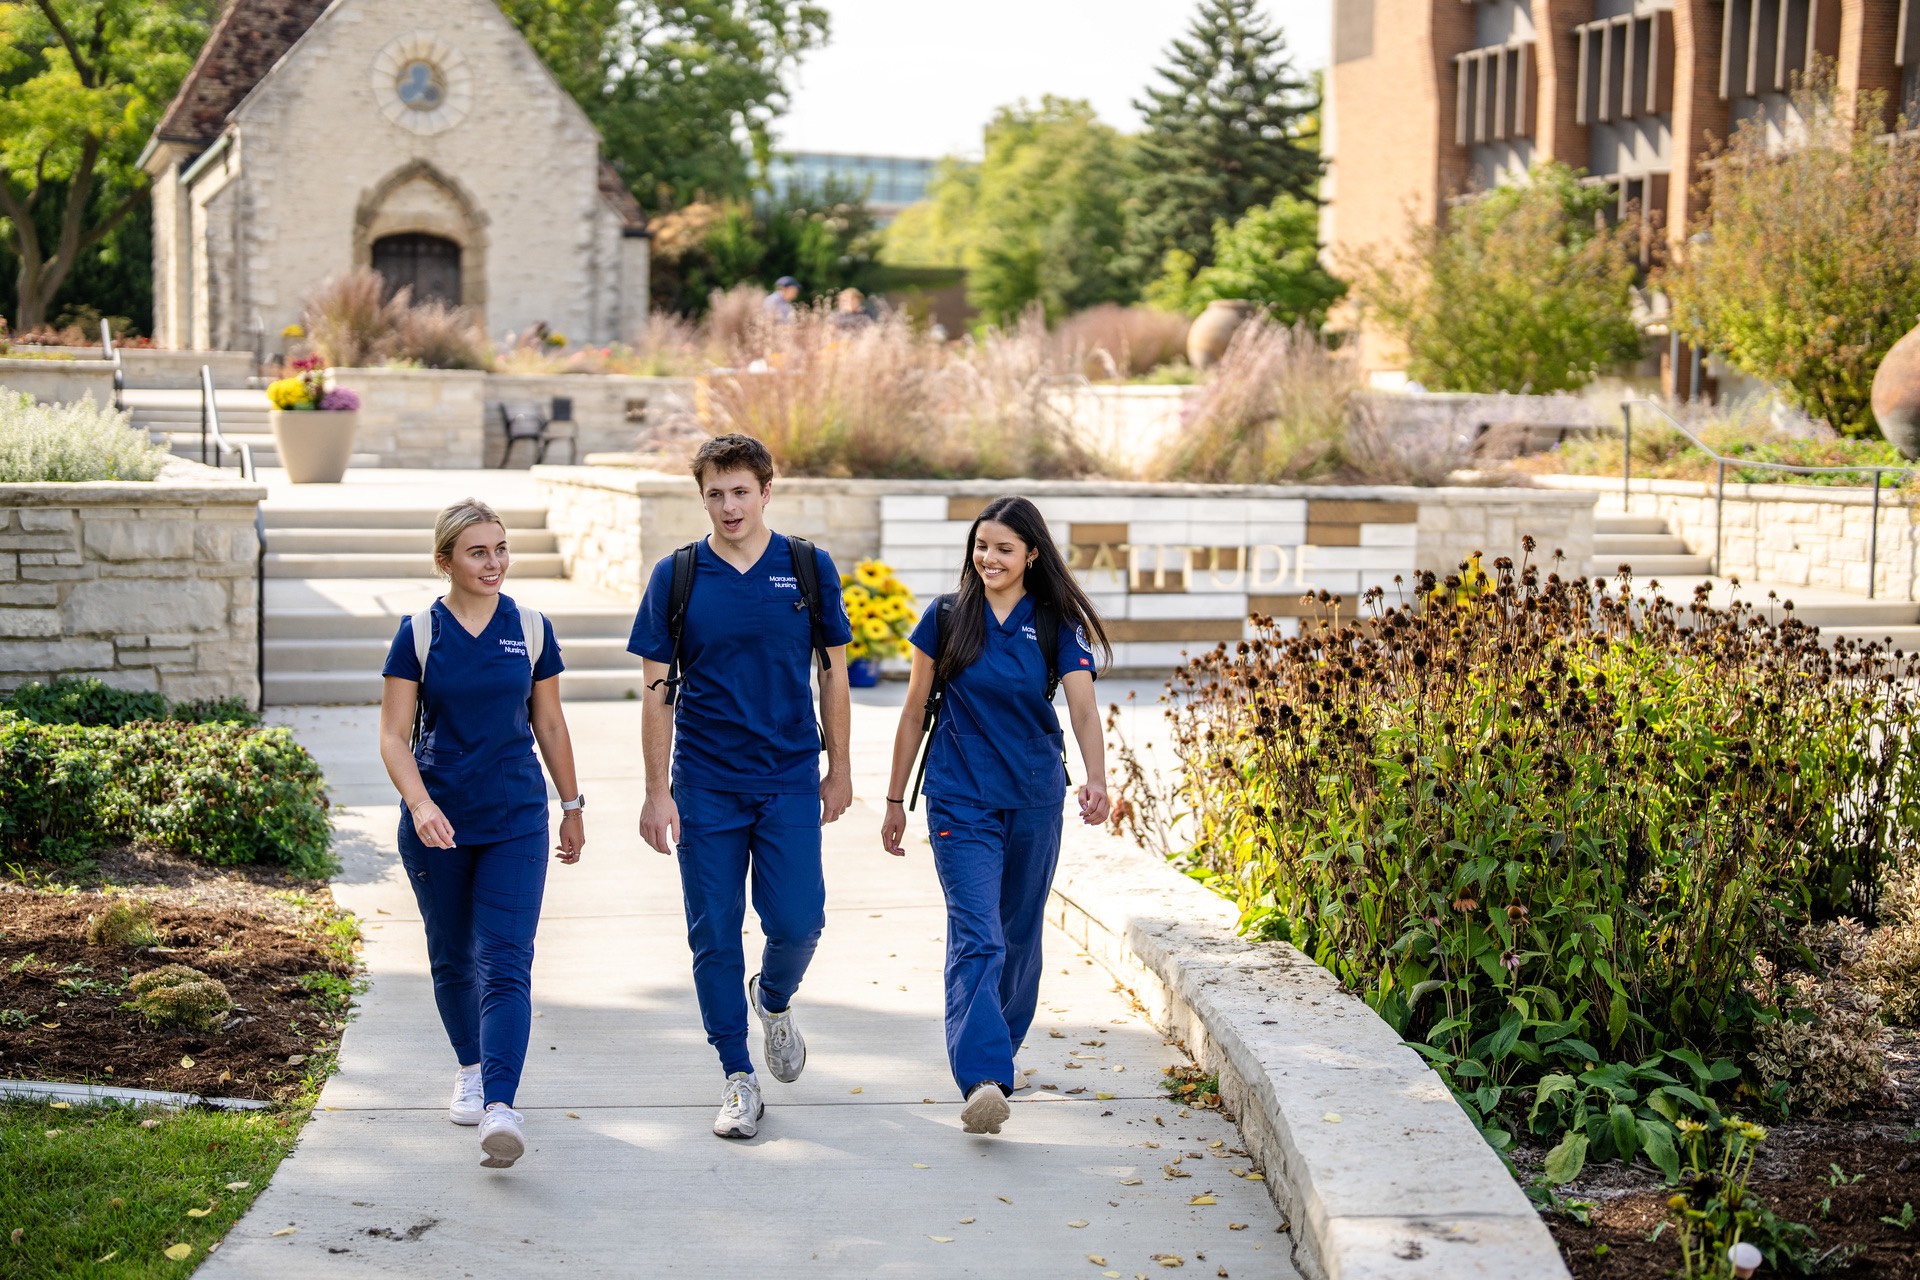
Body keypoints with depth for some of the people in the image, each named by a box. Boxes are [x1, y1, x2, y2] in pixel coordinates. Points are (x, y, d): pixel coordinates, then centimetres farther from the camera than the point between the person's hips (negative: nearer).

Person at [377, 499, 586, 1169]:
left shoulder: (531, 629, 2)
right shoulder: (419, 633, -3)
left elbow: (549, 723, 12)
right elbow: (394, 734, -5)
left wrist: (573, 804, 16)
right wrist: (420, 804, -20)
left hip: (516, 820, 0)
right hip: (436, 823, 0)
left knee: (505, 963, -11)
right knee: (452, 958, 14)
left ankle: (500, 1108, -20)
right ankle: (471, 1069, 38)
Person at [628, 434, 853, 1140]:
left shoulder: (810, 568, 1)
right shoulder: (676, 576, -1)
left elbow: (832, 673, 7)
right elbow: (658, 690, 0)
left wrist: (840, 770, 7)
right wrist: (657, 790, -4)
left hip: (790, 779, 0)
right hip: (704, 784, 0)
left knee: (797, 921, -5)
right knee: (714, 935, 2)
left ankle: (774, 999, 29)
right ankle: (737, 1076, 16)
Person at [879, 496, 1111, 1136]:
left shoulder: (1057, 624, -1)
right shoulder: (945, 617, 0)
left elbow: (1083, 707, -14)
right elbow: (915, 712, 6)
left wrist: (1096, 780, -32)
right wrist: (895, 799, 8)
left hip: (1034, 800, 2)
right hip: (961, 801, -2)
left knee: (1020, 937, 14)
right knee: (976, 939, -15)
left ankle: (998, 1052, 34)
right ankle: (983, 1081, -25)